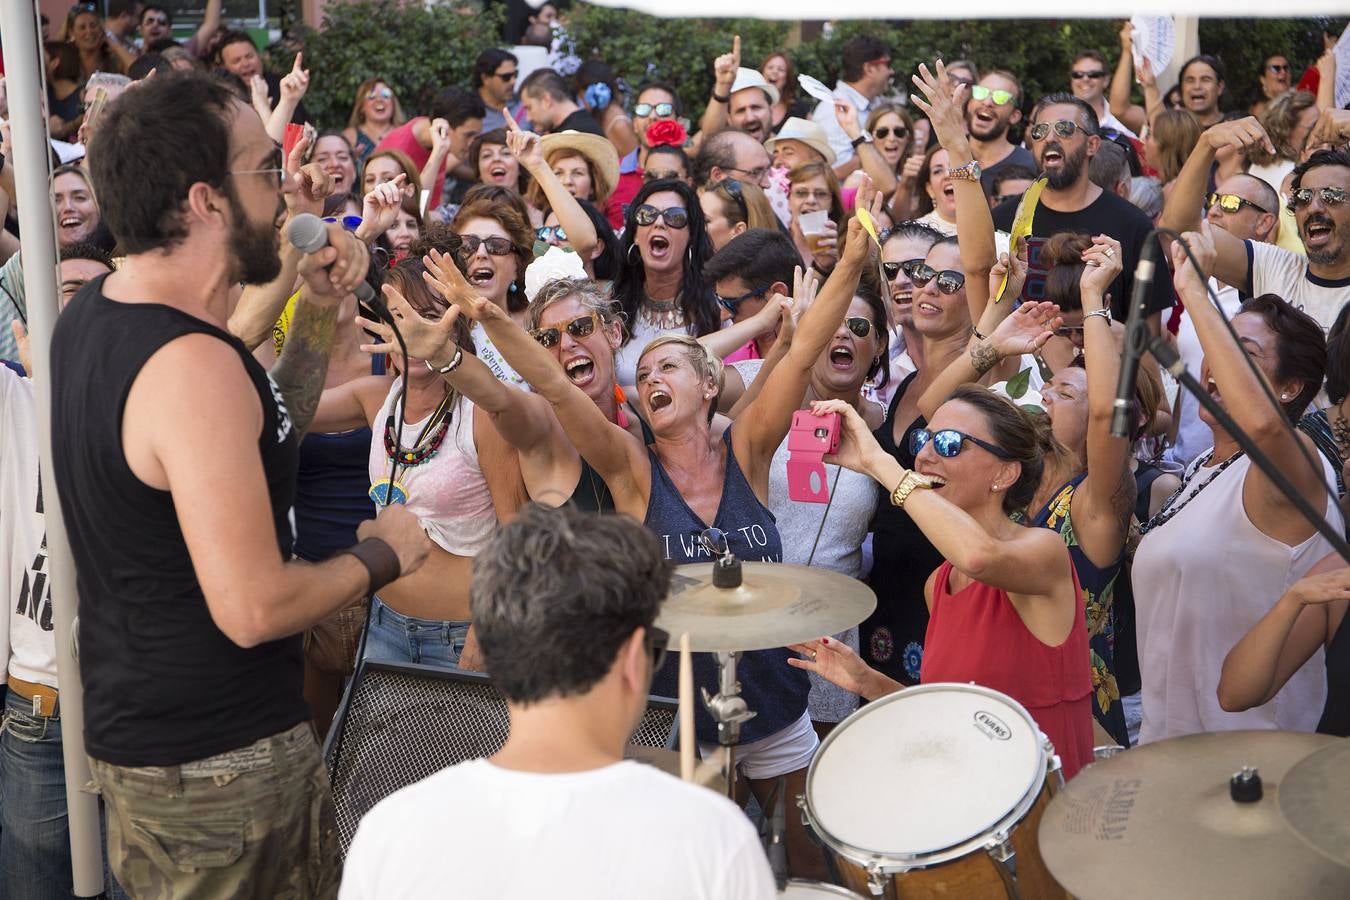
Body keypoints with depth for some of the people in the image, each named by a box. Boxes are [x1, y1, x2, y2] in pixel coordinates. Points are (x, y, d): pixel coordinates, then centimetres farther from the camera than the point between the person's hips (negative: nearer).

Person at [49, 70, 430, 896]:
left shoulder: (91, 316, 4)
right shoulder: (191, 365, -27)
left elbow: (267, 438, 16)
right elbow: (253, 607, -28)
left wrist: (321, 310, 6)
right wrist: (383, 555, -12)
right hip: (220, 760, -9)